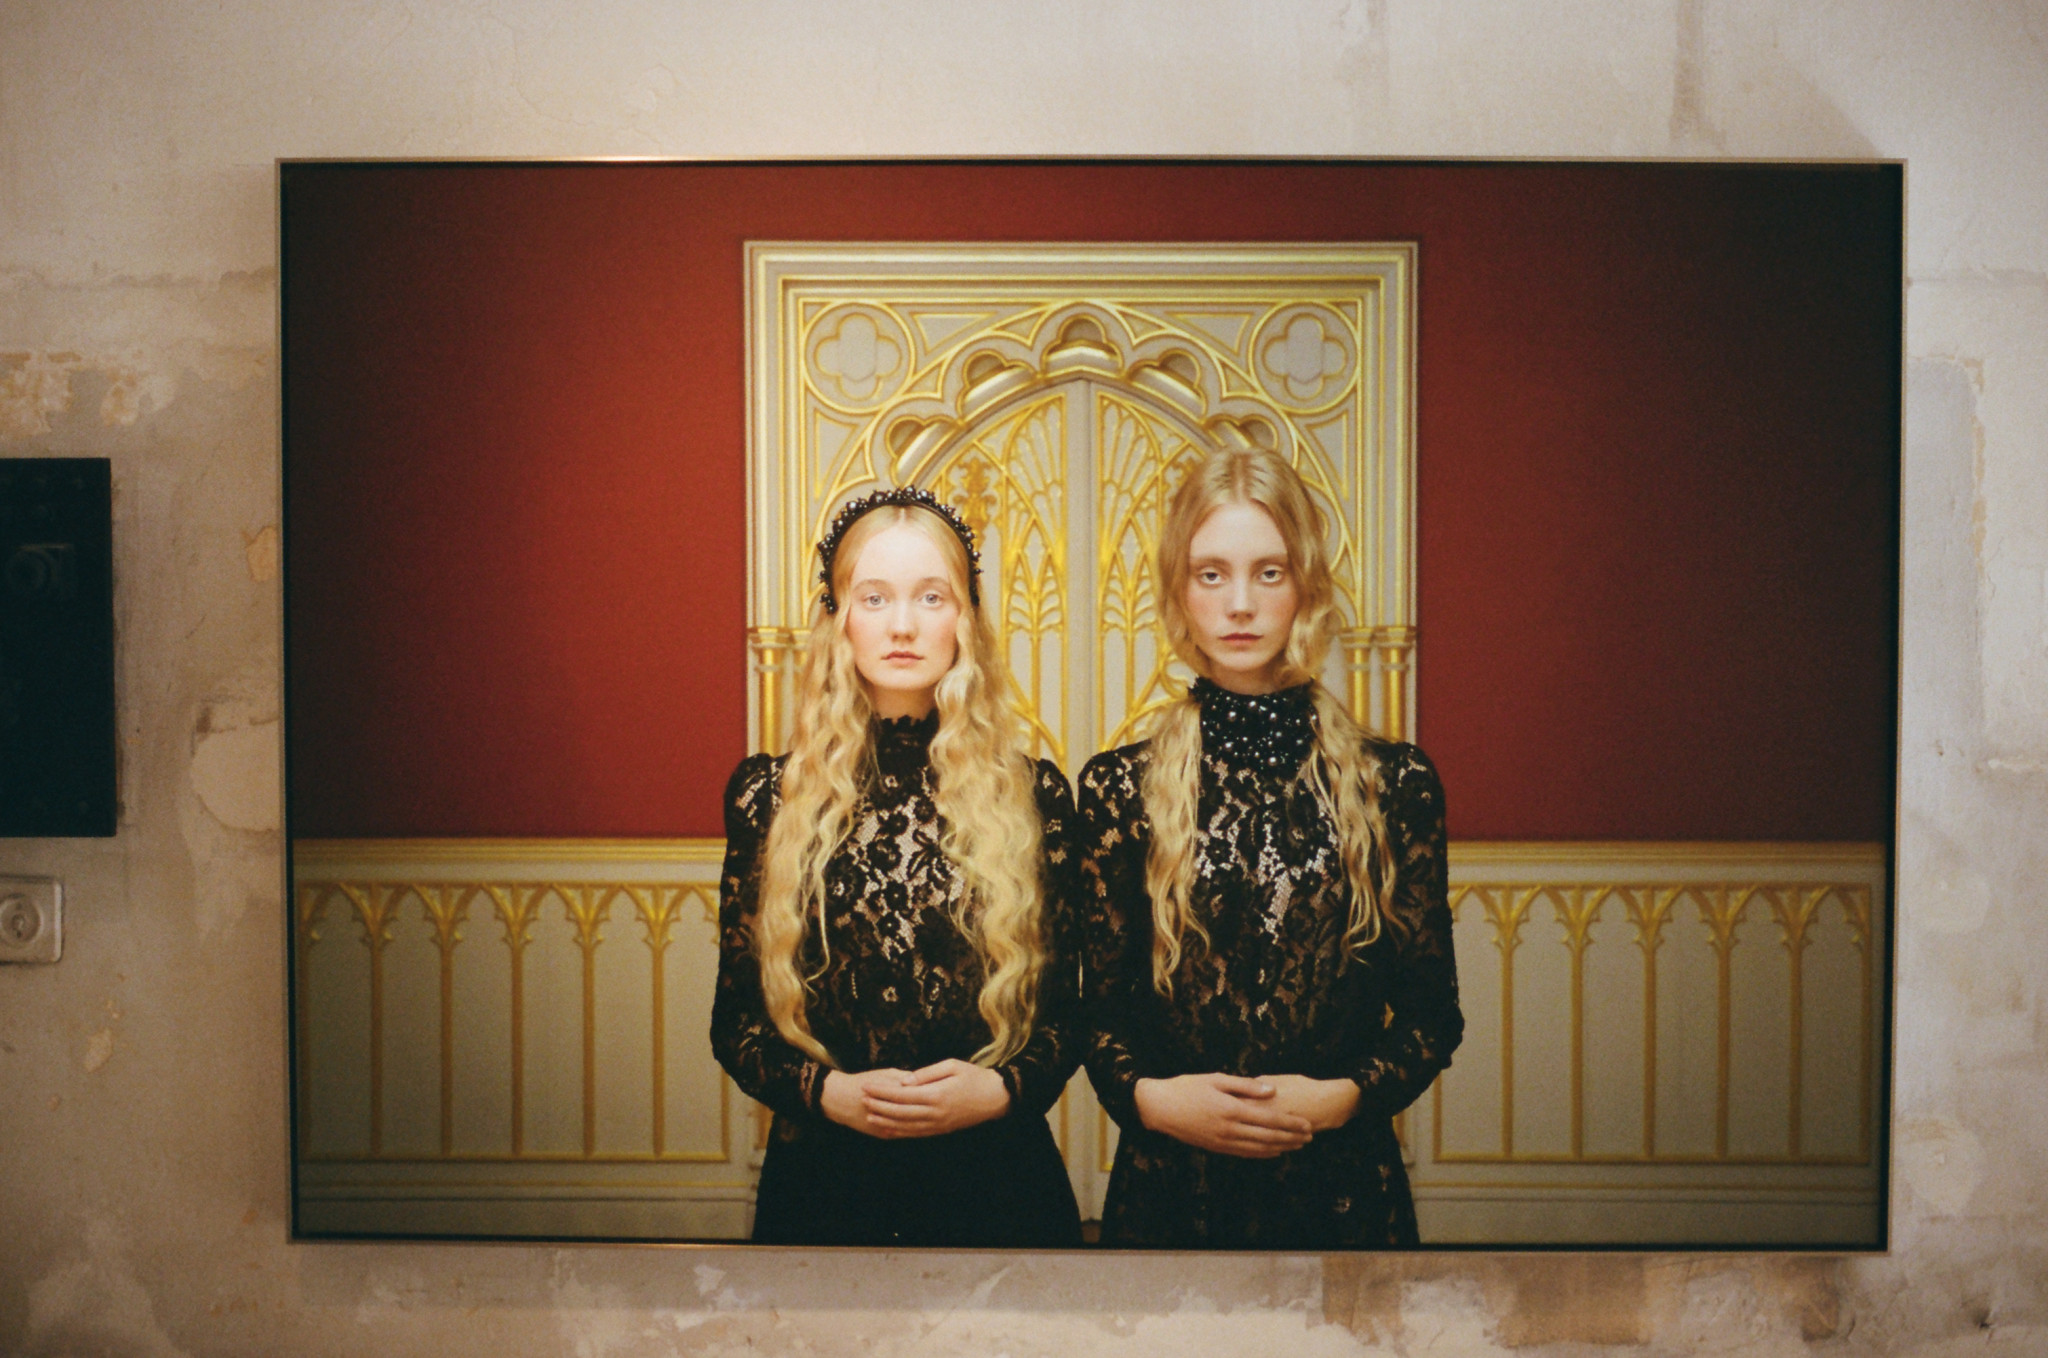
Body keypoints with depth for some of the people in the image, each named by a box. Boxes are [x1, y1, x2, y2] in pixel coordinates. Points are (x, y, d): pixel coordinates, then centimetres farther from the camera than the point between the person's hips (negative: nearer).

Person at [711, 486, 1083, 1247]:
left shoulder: (1034, 797, 0)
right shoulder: (770, 795, 0)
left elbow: (1064, 1007, 5)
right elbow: (736, 1018, 4)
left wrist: (999, 1089, -12)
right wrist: (830, 1092, -11)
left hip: (996, 1177, 0)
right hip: (822, 1180, 0)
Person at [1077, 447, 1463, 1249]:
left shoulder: (1395, 784, 0)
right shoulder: (1120, 788, -1)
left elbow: (1432, 1011, 3)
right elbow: (1098, 1008, 3)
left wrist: (1342, 1097, -12)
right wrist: (1150, 1096, -15)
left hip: (1342, 1184, 1)